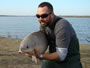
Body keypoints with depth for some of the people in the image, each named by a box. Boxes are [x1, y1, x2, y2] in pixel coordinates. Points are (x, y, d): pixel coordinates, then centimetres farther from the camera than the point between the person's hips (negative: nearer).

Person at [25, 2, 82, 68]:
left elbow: (61, 56, -30)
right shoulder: (43, 24, -5)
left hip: (69, 62, -6)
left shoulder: (62, 26, -29)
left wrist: (40, 56, -38)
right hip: (53, 58, 6)